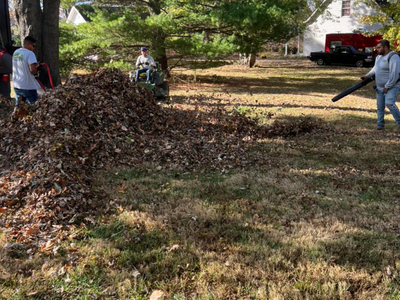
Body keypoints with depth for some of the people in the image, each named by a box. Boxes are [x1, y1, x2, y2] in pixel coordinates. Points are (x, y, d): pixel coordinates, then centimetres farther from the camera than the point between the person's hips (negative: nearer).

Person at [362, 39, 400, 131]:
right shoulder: (379, 57, 11)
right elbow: (375, 69, 25)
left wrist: (387, 87, -22)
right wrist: (367, 76, 12)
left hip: (392, 86, -9)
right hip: (380, 87, 9)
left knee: (389, 104, -24)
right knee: (380, 106, 10)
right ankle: (380, 125, 22)